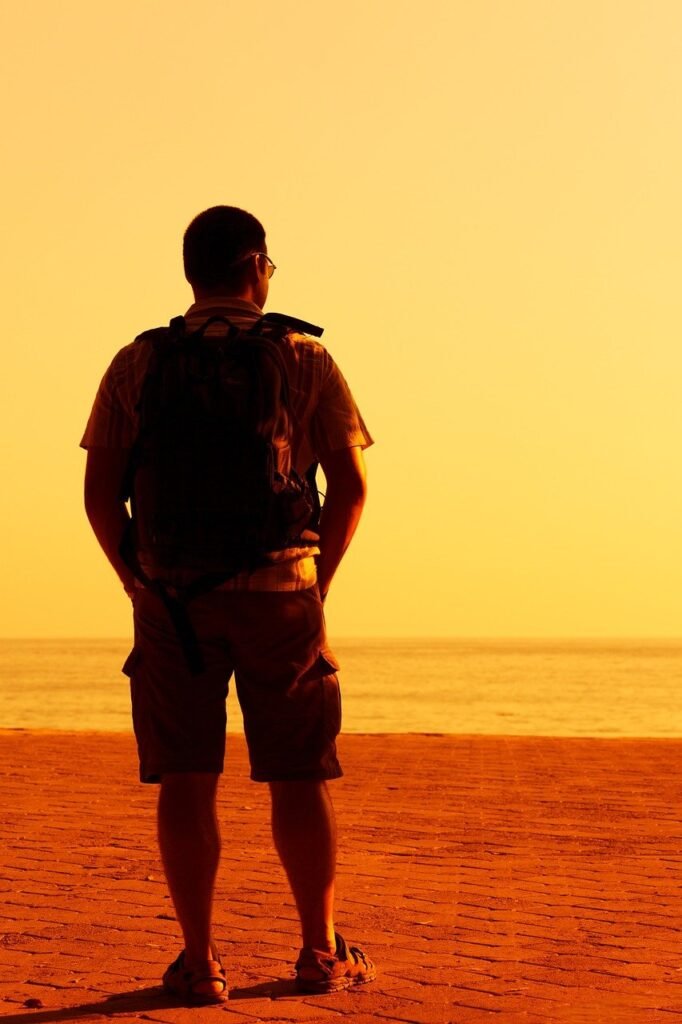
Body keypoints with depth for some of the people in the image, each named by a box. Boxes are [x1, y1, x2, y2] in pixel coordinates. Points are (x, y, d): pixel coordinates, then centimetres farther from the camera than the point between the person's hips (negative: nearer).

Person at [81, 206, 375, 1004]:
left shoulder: (137, 365, 4)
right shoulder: (304, 361, 2)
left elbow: (100, 494, 2)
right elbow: (350, 486, 0)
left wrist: (138, 581, 12)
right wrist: (315, 578, 11)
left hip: (171, 597, 1)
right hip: (279, 593, -1)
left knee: (186, 781, 4)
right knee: (298, 779, 9)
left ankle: (199, 962, 4)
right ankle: (321, 952, 17)